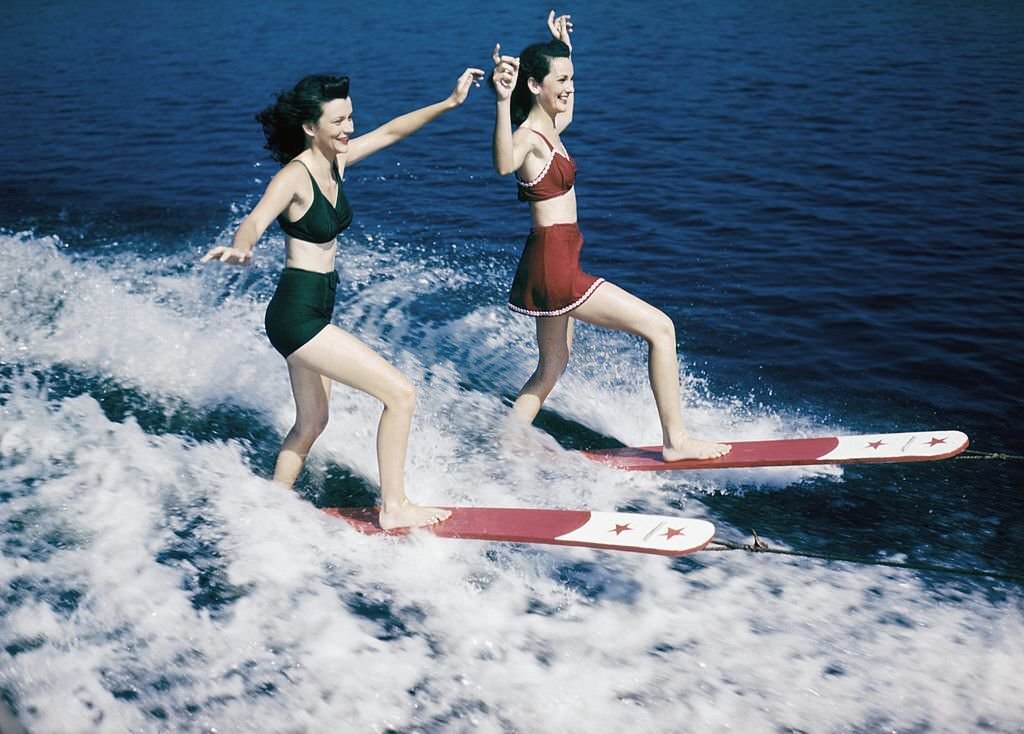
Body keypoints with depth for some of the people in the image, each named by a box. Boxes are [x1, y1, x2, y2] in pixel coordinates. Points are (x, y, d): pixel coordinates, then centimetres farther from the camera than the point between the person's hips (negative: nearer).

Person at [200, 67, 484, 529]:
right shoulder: (294, 177, -19)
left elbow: (391, 131, 15)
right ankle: (393, 507, 3)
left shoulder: (335, 160, 4)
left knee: (311, 424, 22)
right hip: (297, 313, -10)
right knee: (400, 394, -8)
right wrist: (239, 249, -58)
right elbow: (257, 220, -36)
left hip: (313, 311, 10)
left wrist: (450, 102, 12)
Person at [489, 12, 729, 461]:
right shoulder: (528, 136, -16)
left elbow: (565, 106, 39)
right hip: (554, 268, -11)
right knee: (660, 328, -7)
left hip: (555, 262, 11)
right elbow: (504, 165, -43)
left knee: (551, 369, 21)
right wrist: (502, 101, -57)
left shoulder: (548, 128, 12)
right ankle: (675, 440, 1)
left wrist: (561, 48, 42)